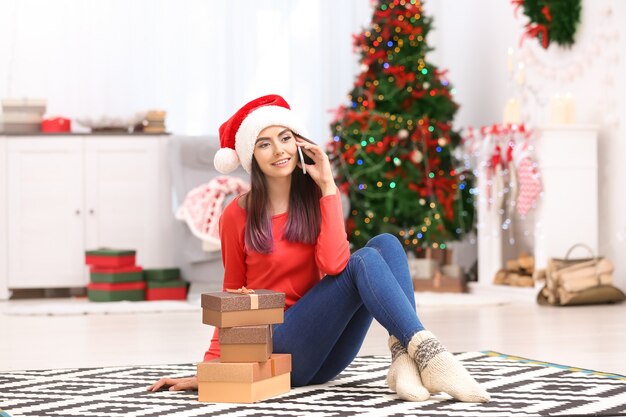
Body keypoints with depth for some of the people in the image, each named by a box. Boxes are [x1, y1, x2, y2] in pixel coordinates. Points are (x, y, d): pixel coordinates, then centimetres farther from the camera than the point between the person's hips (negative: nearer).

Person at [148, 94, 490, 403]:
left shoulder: (318, 199, 6)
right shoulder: (238, 215, -1)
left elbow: (333, 263, -15)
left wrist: (328, 186, -12)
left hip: (327, 357, 4)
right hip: (279, 349, -4)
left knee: (386, 243, -18)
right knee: (364, 262, -25)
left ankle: (403, 359, -36)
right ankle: (430, 355, -42)